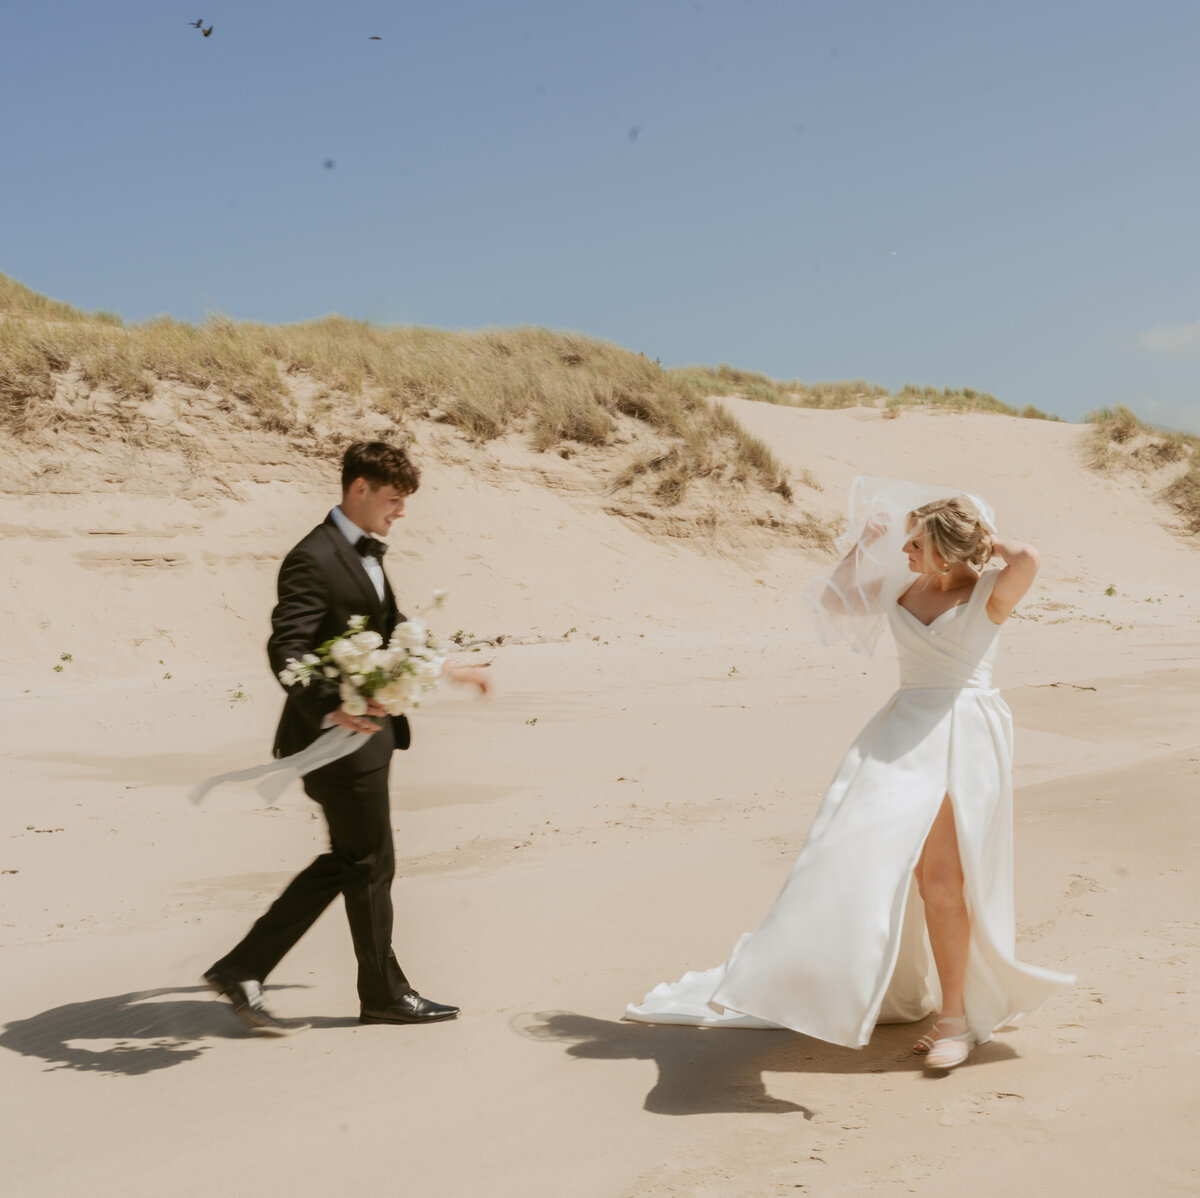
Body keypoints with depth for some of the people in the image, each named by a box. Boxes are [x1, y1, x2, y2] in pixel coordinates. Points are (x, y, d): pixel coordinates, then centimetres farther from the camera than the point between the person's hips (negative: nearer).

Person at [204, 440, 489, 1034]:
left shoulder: (364, 554, 15)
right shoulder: (313, 560, -17)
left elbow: (391, 629, 29)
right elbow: (285, 649, -26)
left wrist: (446, 669, 35)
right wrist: (331, 708, -40)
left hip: (366, 730, 10)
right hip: (341, 738, -10)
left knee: (346, 862, 13)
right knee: (370, 864, 3)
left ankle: (242, 969, 17)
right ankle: (385, 994, 19)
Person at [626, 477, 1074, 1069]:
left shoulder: (989, 592, -5)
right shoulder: (902, 588, 11)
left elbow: (1028, 559, -27)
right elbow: (833, 601, 22)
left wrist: (987, 535, -8)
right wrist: (861, 545, 16)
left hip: (962, 736, -6)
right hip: (902, 731, 6)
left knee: (938, 876, -11)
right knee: (864, 854, 4)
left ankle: (957, 1017, 0)